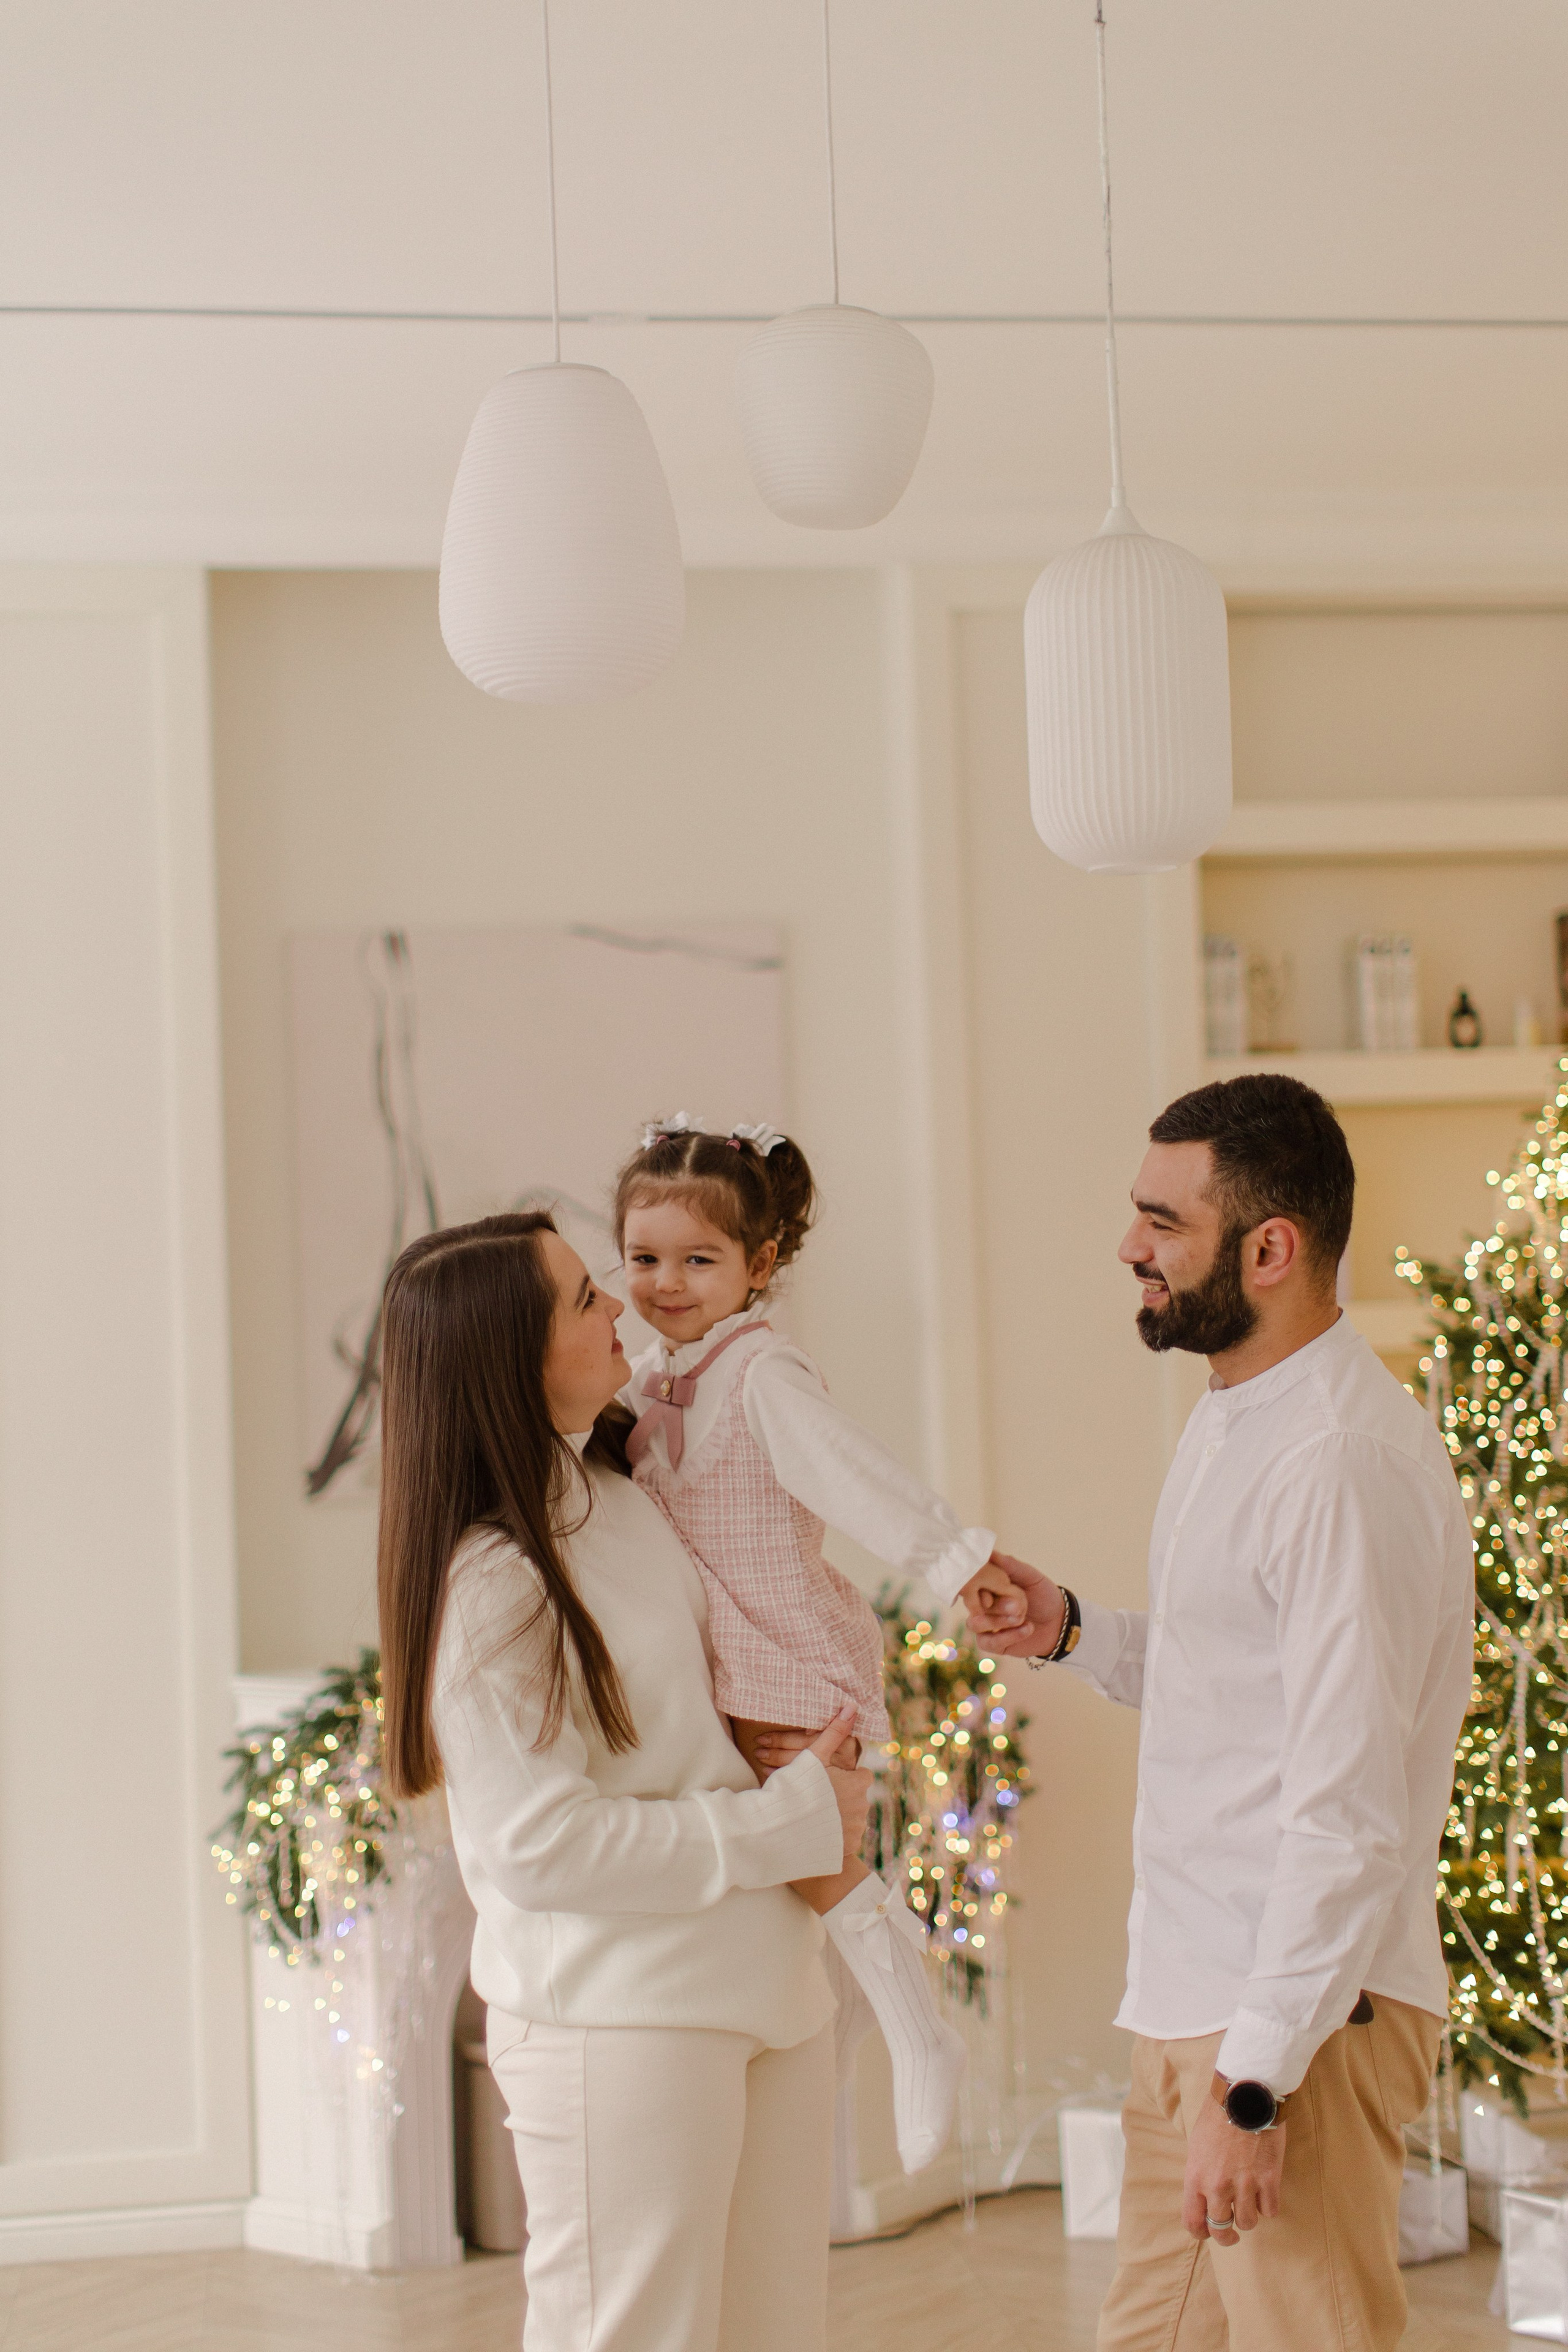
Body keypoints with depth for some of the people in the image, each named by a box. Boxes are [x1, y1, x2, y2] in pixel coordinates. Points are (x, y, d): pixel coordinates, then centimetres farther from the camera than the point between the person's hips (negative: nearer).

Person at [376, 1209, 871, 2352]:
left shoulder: (620, 1485, 9)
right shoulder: (491, 1584, -18)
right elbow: (542, 1846, -21)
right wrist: (790, 1822, -15)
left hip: (765, 1987, 8)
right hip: (621, 2021, -8)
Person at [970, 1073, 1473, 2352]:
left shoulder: (1349, 1460, -19)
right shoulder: (1229, 1428, 13)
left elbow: (1352, 1817, -23)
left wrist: (1254, 2083, -23)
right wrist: (1075, 1633, 9)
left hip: (1300, 2016, -10)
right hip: (1189, 2006, 10)